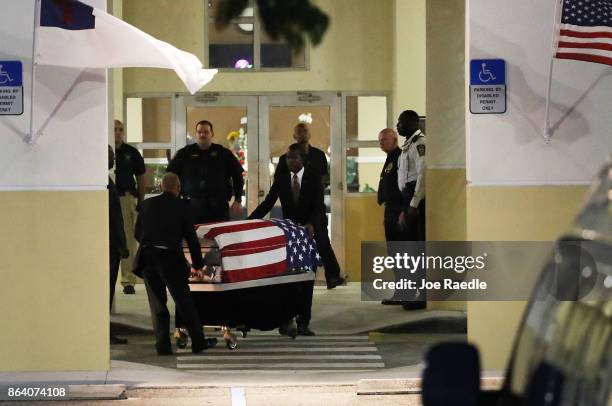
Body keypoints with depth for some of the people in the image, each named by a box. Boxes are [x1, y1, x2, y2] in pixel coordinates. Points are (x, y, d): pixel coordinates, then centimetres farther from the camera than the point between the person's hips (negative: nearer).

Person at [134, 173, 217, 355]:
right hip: (171, 258, -3)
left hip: (147, 257, 3)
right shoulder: (181, 206, 1)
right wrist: (198, 264, 11)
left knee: (157, 304, 10)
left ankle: (163, 345, 6)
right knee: (184, 302, 8)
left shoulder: (146, 204, 10)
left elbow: (137, 234, 15)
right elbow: (191, 237, 2)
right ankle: (198, 342, 14)